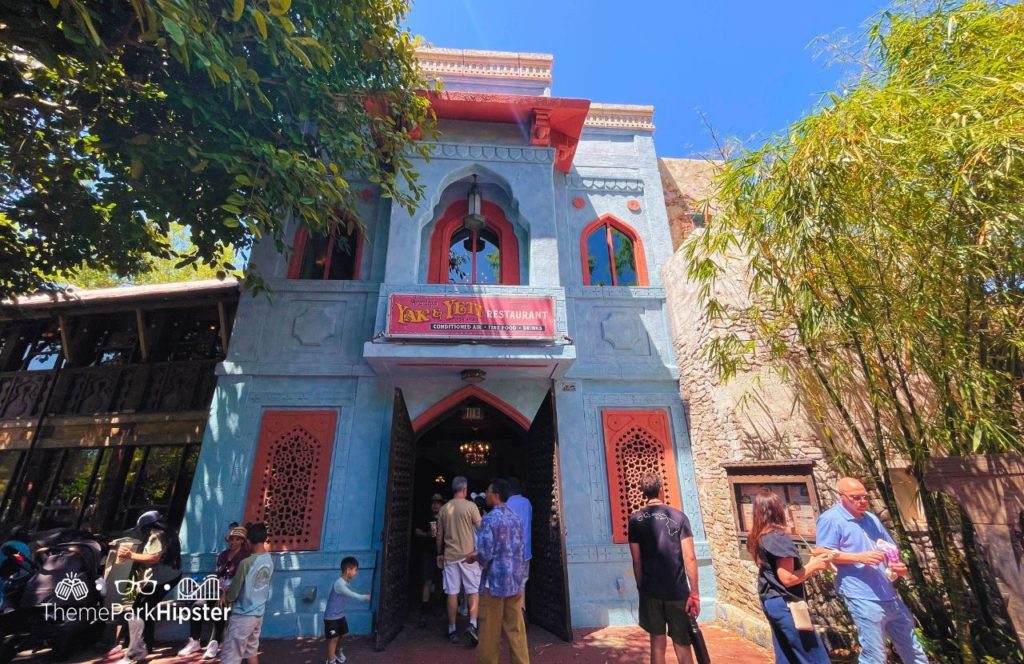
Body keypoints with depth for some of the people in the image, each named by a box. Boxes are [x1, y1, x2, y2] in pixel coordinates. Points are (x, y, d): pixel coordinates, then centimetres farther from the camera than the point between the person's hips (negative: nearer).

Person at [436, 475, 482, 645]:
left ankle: (452, 630, 16)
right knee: (473, 591, 7)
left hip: (450, 555, 4)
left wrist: (439, 554, 20)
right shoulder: (470, 506, -9)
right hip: (468, 555, -3)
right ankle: (472, 625, -6)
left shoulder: (444, 509, 4)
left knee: (452, 593, 10)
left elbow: (439, 535, 11)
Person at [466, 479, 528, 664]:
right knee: (516, 630, 13)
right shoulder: (517, 519, 6)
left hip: (494, 582, -6)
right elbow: (521, 551, 12)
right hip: (515, 581, 6)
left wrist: (474, 557, 2)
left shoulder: (490, 519, -15)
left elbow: (485, 554, -18)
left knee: (490, 631, 9)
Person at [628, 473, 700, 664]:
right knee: (682, 645, 11)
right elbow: (690, 558, -9)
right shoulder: (678, 516, -5)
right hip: (677, 591, -1)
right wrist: (694, 594, -3)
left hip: (650, 591, 1)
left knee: (657, 641, 13)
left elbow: (637, 561, 1)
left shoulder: (635, 520, -2)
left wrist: (641, 588, 12)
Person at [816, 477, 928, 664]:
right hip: (864, 599, -8)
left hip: (889, 596, 8)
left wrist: (899, 567, 3)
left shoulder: (871, 518, 15)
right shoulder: (830, 519, -12)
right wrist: (859, 557, -24)